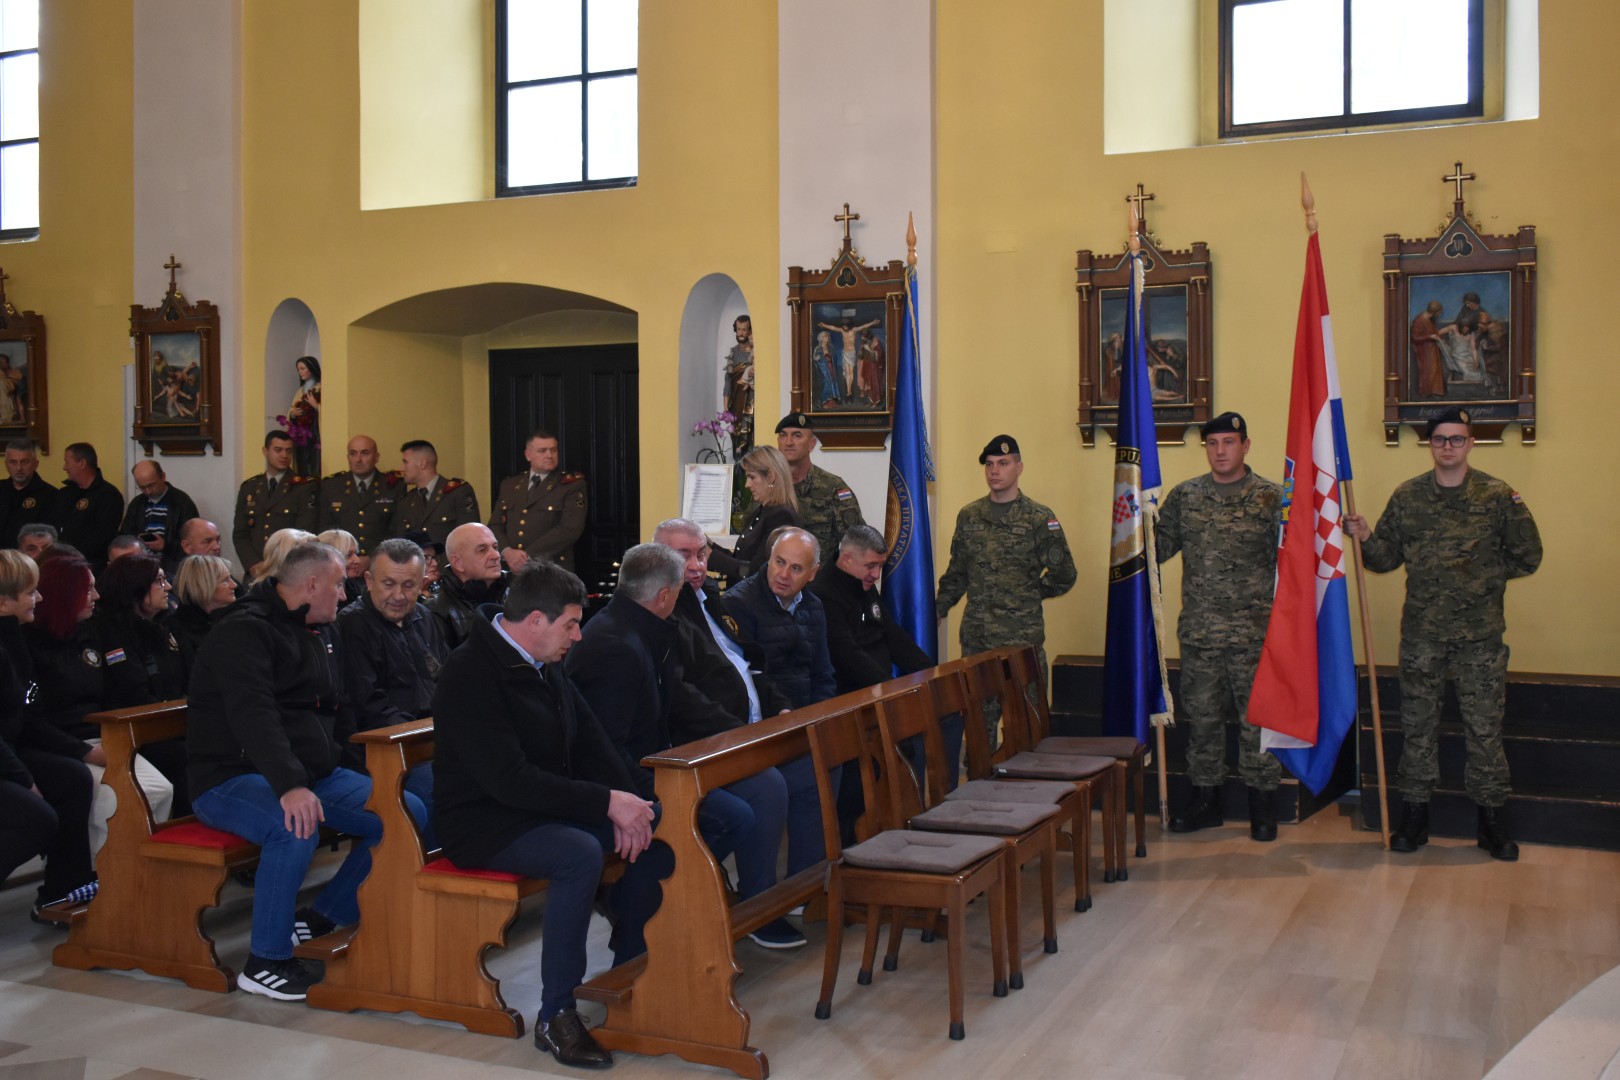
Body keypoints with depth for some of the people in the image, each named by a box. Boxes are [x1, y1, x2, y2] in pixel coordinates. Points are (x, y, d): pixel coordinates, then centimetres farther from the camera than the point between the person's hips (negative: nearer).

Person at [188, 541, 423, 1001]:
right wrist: (290, 785, -40)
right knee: (296, 829, -38)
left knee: (409, 813, -6)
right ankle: (265, 962, -20)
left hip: (313, 774, 9)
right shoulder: (244, 632, -12)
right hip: (234, 777, -9)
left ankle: (323, 919, 4)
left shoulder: (308, 635, 17)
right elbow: (253, 716, -28)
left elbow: (332, 708, 29)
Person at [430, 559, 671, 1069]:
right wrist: (606, 802, -27)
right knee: (580, 854, -34)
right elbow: (509, 779, -29)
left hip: (548, 807, 9)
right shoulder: (471, 675, -21)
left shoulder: (544, 666, 6)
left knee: (655, 833, -4)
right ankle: (555, 1016, -23)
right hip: (484, 821, -9)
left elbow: (591, 740, 9)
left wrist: (626, 803, -9)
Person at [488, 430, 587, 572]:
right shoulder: (509, 485, 14)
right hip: (512, 571, 4)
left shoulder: (572, 485, -1)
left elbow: (570, 529, -13)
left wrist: (528, 556, -16)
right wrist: (507, 552, -11)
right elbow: (495, 525, 10)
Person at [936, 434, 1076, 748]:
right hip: (975, 636, 4)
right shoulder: (968, 516, 9)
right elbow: (957, 573, 17)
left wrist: (1027, 595, 4)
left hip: (1023, 636, -3)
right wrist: (936, 609, 11)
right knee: (978, 715, 10)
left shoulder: (1040, 519, -3)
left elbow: (1063, 575, 1)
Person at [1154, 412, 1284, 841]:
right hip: (1198, 630, 3)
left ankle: (1262, 802, 14)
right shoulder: (1184, 495, 8)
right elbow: (1158, 548, 12)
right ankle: (1205, 799, 23)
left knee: (1257, 716, 2)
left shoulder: (1271, 497, -1)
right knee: (1201, 715, 11)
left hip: (1254, 631, -3)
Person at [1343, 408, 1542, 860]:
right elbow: (1386, 559, 6)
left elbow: (1528, 557, 2)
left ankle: (1492, 822, 16)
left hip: (1480, 634, -2)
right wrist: (1365, 537, -11)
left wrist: (1485, 577, -10)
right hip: (1421, 632, 2)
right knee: (1417, 725, 8)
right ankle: (1414, 817, 19)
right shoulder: (1407, 496, 4)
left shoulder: (1497, 496, -1)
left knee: (1484, 727, 3)